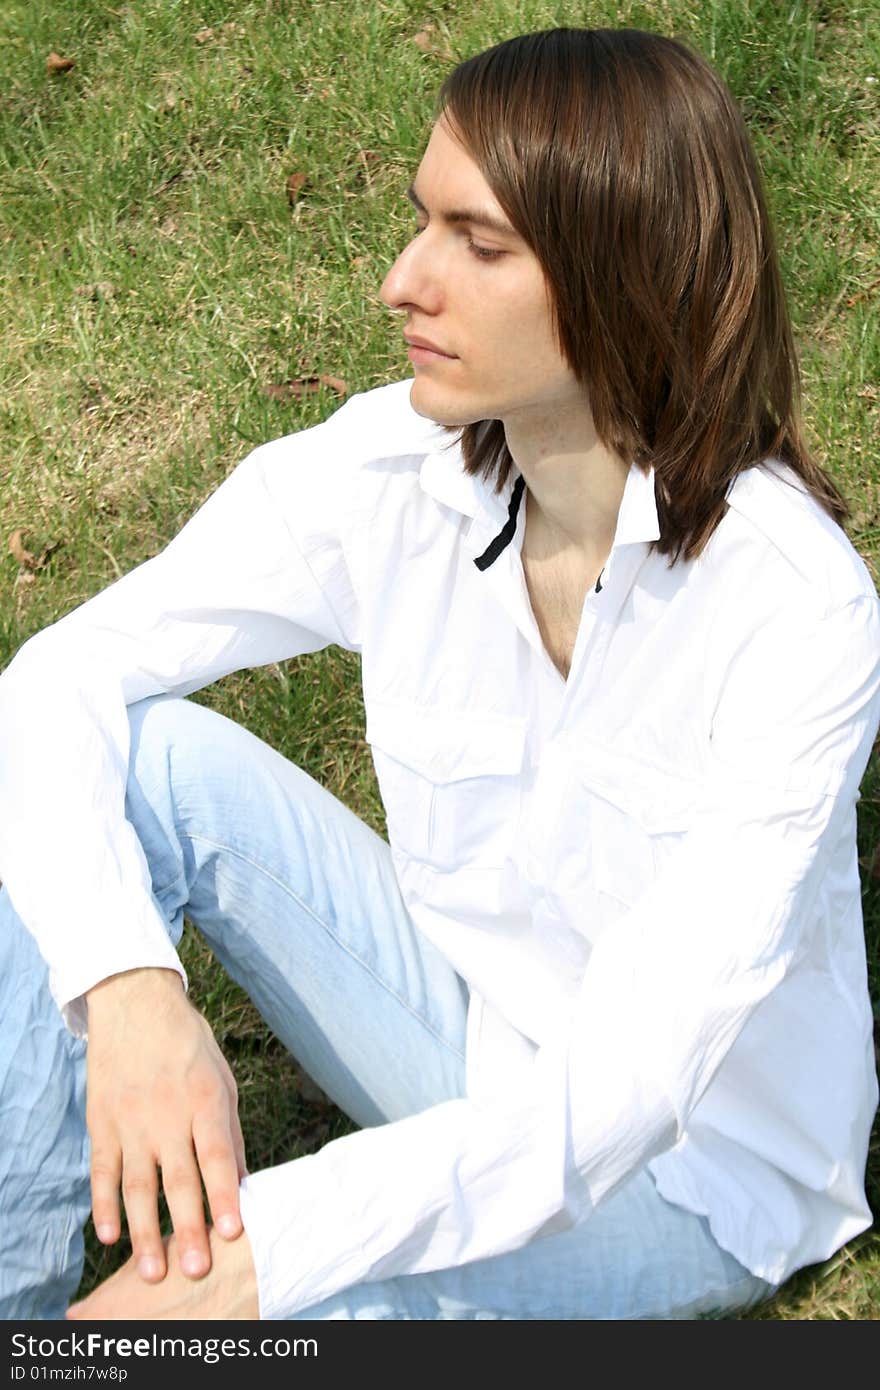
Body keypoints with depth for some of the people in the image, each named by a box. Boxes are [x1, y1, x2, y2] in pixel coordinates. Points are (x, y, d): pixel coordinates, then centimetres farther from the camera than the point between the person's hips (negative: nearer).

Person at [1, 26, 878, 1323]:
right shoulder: (390, 473, -14)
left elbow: (626, 1083, -33)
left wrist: (257, 1253, -40)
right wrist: (129, 988, -32)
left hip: (691, 1172, -4)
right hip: (465, 1046, 5)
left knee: (217, 1300, -31)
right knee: (154, 761, -20)